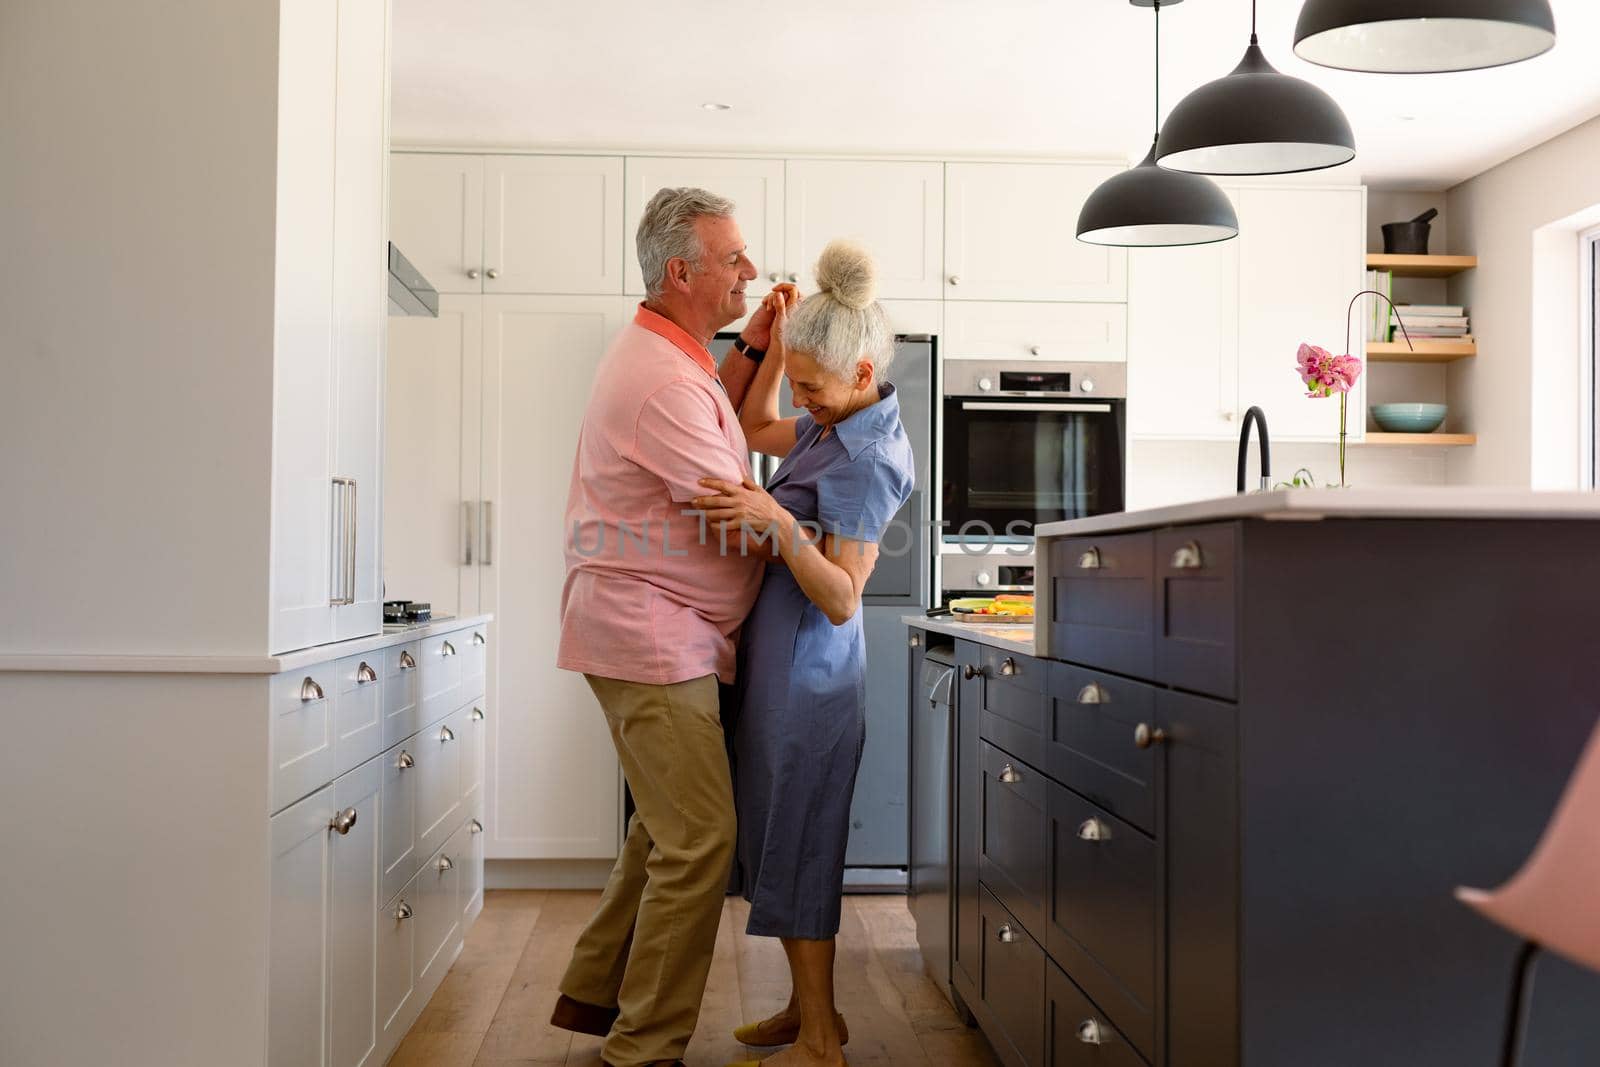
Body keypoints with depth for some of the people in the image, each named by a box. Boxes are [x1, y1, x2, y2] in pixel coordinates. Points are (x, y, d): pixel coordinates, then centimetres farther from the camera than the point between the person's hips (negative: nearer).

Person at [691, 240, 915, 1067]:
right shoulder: (833, 425, 8)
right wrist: (774, 348, 13)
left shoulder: (868, 459, -19)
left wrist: (778, 523, -33)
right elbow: (753, 428, 27)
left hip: (808, 665, -9)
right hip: (779, 656, 9)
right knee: (783, 837, 16)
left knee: (794, 842, -1)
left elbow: (841, 599, -23)